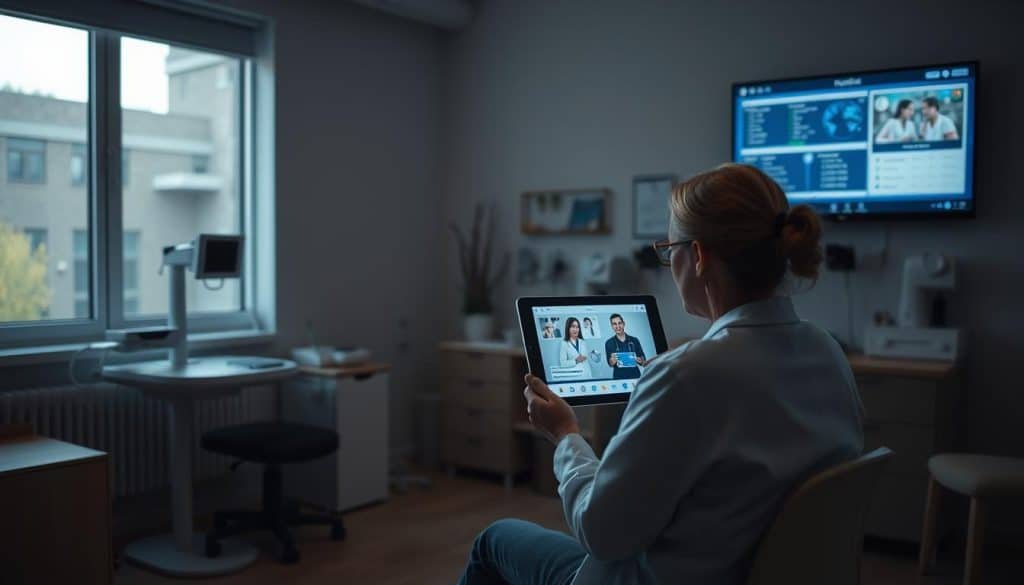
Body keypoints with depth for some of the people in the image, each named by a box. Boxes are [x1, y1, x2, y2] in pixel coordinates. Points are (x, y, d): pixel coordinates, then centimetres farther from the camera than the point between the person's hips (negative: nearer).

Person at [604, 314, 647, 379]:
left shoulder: (634, 340, 8)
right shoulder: (609, 343, 5)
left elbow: (644, 361, 9)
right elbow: (610, 363, -3)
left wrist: (641, 361, -14)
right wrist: (612, 360, -26)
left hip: (635, 376, 1)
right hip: (619, 378, -1)